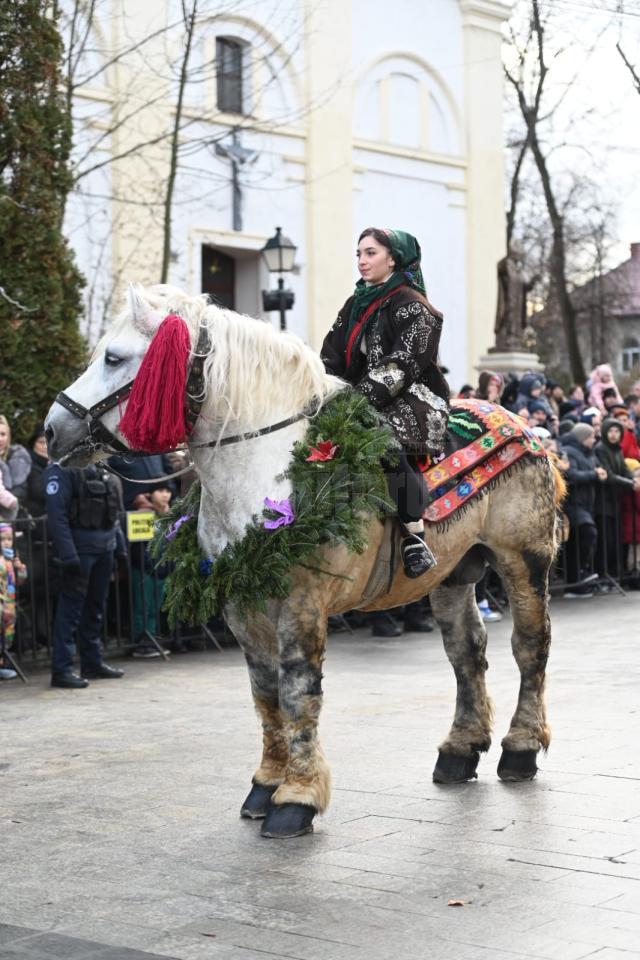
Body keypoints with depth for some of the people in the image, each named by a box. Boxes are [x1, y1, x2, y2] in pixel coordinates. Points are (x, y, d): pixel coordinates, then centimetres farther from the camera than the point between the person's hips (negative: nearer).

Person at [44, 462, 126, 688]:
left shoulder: (99, 467, 14)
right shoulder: (61, 469, -11)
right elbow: (56, 512, -17)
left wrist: (119, 543, 15)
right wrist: (67, 553, -23)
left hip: (105, 544, 8)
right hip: (80, 545, -8)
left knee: (95, 604, 15)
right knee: (71, 606, -6)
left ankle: (93, 663, 25)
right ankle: (61, 669, -3)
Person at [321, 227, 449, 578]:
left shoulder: (411, 307, -5)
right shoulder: (356, 305, 18)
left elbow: (402, 365, -16)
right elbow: (332, 355, 12)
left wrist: (361, 399, -25)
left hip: (412, 401, -8)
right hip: (360, 403, 8)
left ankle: (414, 538, -35)